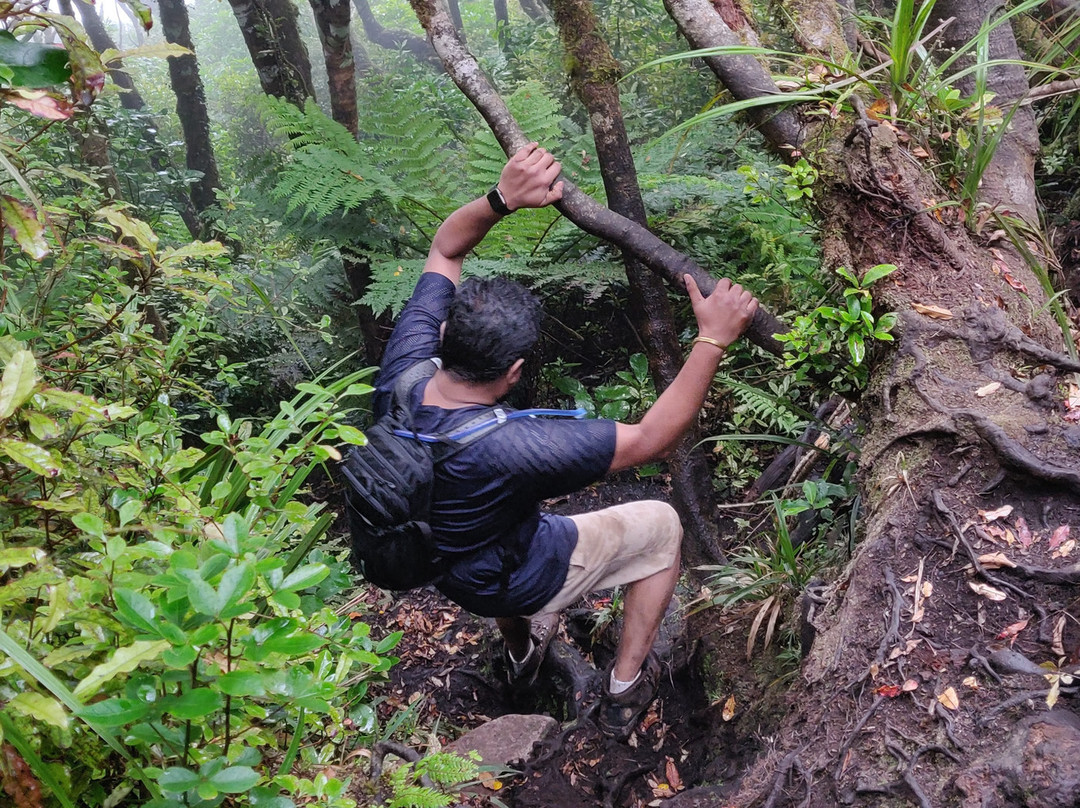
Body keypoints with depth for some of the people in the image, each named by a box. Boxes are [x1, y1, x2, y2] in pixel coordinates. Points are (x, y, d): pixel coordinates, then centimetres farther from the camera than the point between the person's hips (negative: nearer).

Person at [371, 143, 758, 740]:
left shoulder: (403, 370, -27)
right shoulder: (508, 448, -43)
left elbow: (444, 249, -13)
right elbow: (651, 439, -32)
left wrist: (502, 198, -29)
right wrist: (711, 341, -30)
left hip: (426, 554, 6)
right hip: (515, 583, -6)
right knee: (661, 525, 11)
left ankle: (522, 648, 54)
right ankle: (624, 691, 24)